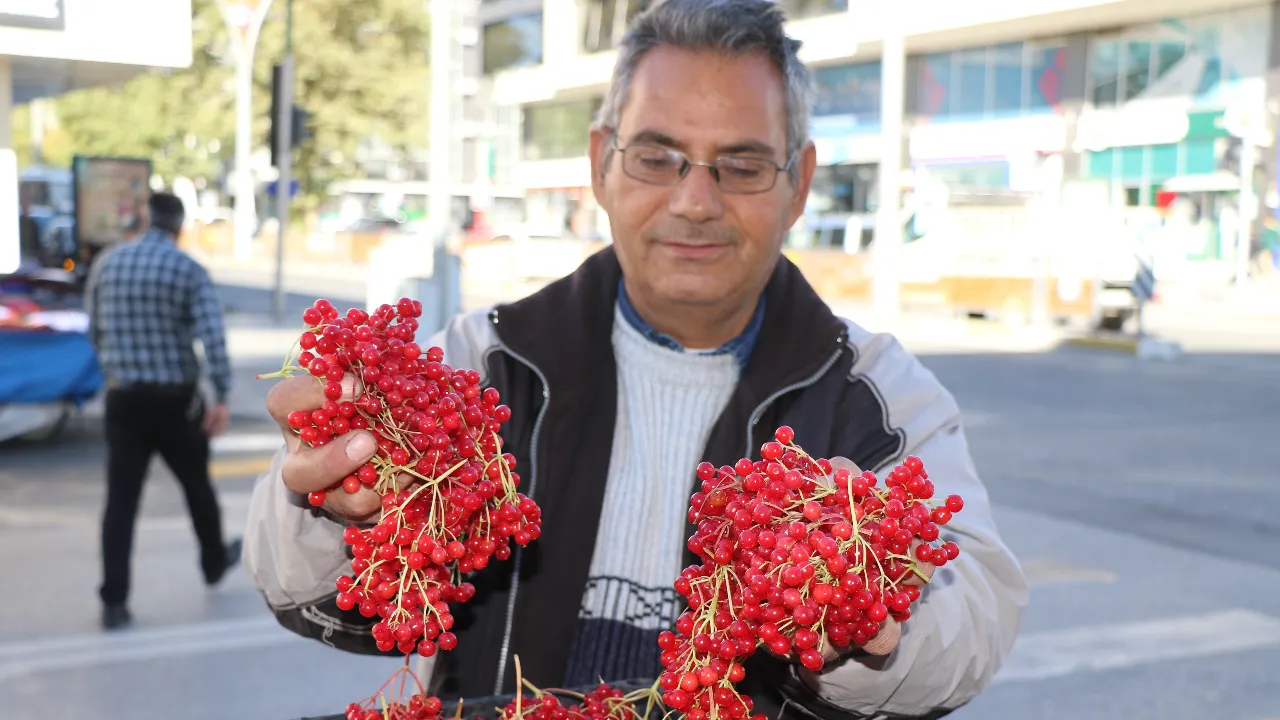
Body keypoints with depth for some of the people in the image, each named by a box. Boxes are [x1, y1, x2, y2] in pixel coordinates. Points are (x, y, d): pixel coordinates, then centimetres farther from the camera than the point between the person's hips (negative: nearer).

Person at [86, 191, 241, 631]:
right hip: (175, 397, -2)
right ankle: (214, 562, 39)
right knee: (196, 483, 18)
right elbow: (213, 337, -19)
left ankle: (114, 601, -3)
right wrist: (222, 398, -19)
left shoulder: (107, 263, 4)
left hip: (124, 397, 2)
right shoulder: (189, 270, -8)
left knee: (121, 499, 1)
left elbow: (95, 330, 13)